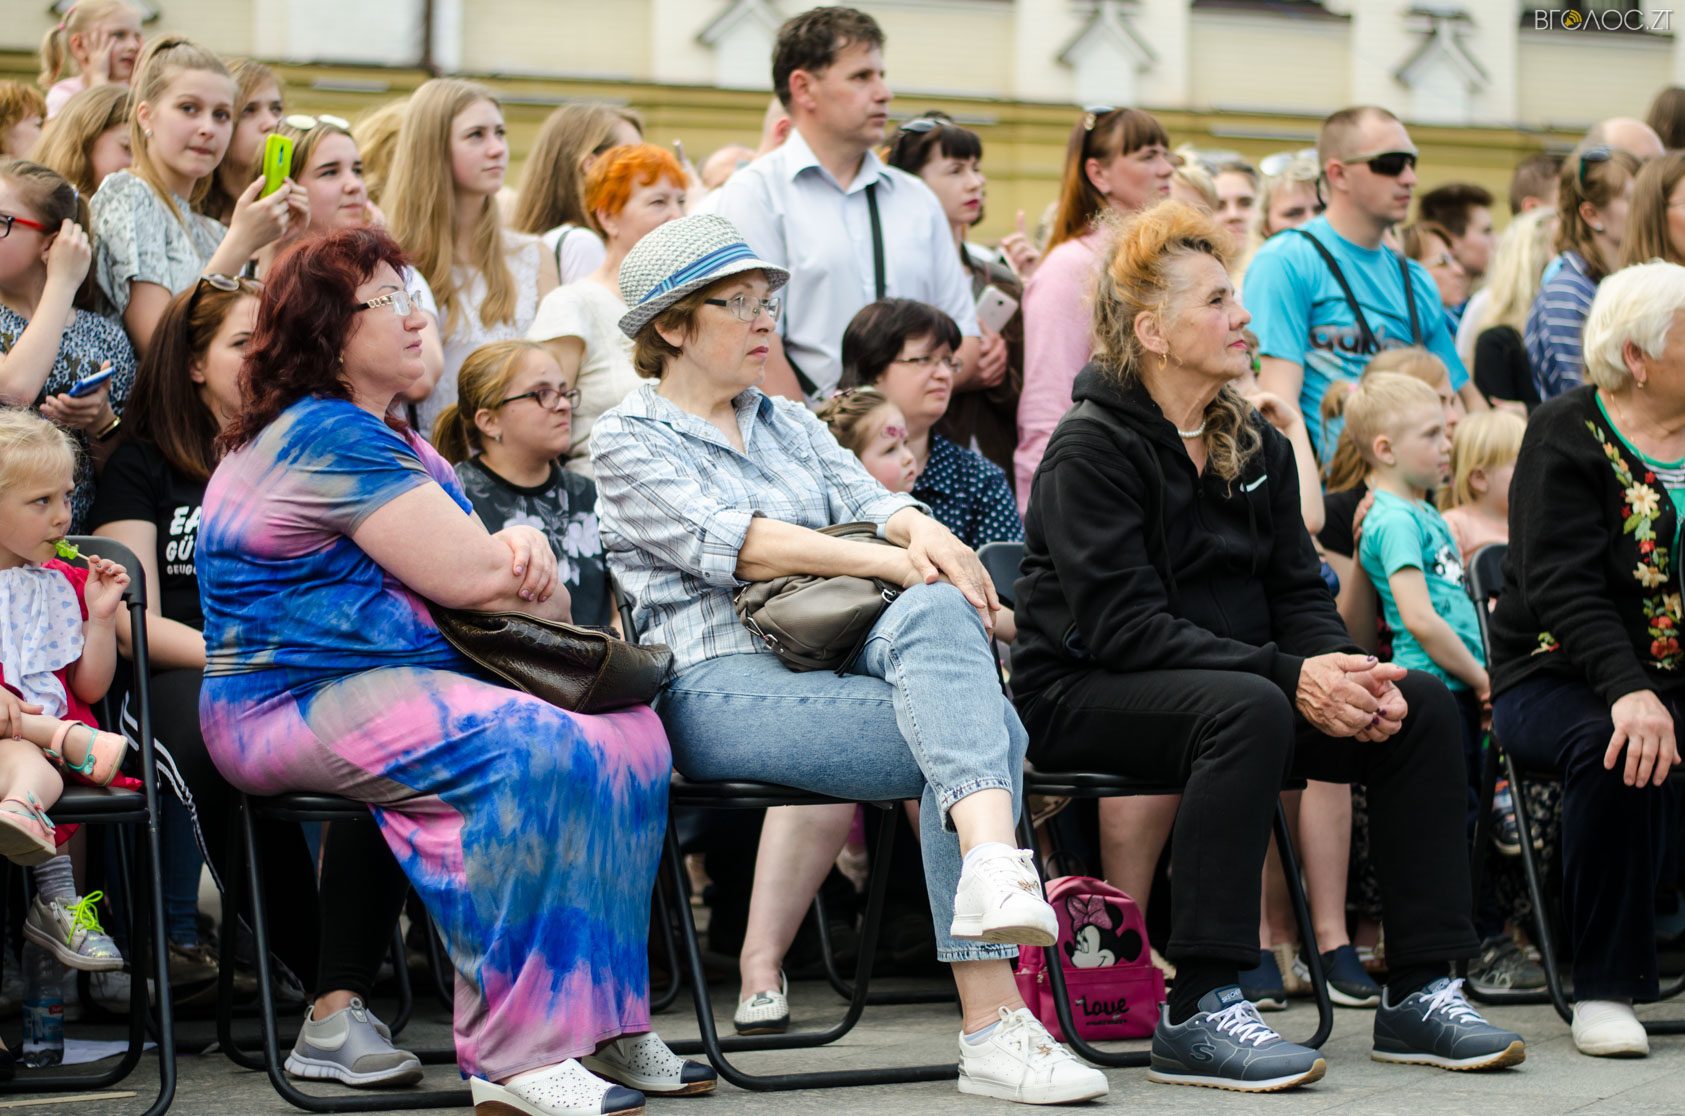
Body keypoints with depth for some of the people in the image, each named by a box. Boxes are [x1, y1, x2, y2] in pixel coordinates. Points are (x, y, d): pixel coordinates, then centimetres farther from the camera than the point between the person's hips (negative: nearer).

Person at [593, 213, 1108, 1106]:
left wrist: (923, 532, -15)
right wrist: (893, 561, -20)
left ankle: (992, 867, -47)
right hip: (720, 686, -5)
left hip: (835, 663, 5)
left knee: (935, 614, -32)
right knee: (983, 733, -28)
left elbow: (864, 496, 11)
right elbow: (730, 543, -10)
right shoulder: (629, 441, 7)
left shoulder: (788, 422, 27)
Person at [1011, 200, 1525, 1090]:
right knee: (1248, 709, -37)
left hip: (1233, 681, 8)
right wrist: (1288, 677, -29)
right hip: (1084, 698, -7)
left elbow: (1299, 595, 9)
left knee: (1422, 705, -11)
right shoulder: (1091, 449, -12)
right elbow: (1123, 624, -21)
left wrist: (1347, 674, -15)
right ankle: (1198, 1012, -36)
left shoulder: (1257, 448, 13)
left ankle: (1419, 991, -10)